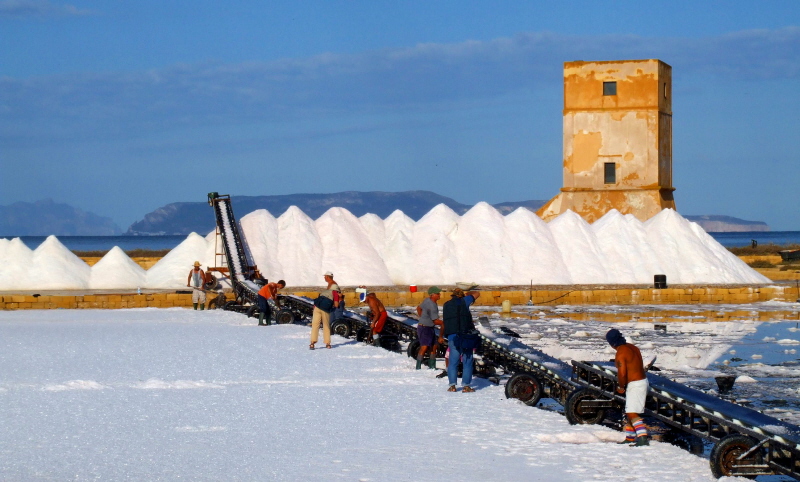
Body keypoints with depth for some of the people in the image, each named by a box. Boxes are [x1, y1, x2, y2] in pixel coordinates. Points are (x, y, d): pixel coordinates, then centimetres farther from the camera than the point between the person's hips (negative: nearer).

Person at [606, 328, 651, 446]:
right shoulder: (632, 347, 10)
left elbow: (622, 373, -23)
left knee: (632, 414, -14)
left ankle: (643, 438, -26)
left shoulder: (621, 352, -17)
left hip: (634, 385, -10)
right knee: (629, 413, 20)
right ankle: (630, 438, 27)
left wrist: (620, 387, -4)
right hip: (642, 381, 10)